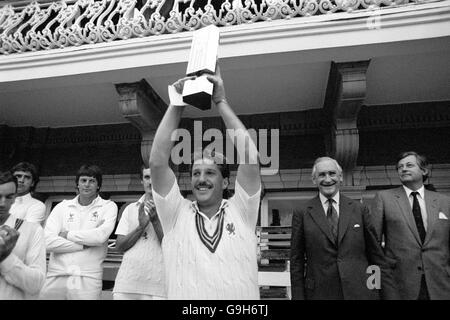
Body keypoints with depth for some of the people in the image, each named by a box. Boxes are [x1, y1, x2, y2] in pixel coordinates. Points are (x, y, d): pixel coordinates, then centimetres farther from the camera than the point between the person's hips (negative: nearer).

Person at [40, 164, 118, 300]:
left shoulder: (108, 206, 3)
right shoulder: (62, 206, 9)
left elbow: (101, 236, -14)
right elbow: (48, 241, -4)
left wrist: (67, 234, -4)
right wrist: (85, 245, -10)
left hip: (88, 278, -2)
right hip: (56, 276, 2)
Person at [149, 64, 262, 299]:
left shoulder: (241, 212, 4)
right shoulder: (176, 215, 5)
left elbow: (250, 156, -7)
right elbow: (157, 161, -4)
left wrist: (221, 101, -4)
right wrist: (176, 104, -3)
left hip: (241, 300, 0)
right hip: (183, 294, 1)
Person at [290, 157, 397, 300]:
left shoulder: (360, 209, 2)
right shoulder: (302, 214, -3)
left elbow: (376, 254, 6)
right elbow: (297, 262, -1)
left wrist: (389, 290, 6)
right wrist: (298, 296, -3)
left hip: (361, 291, 1)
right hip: (320, 293, -1)